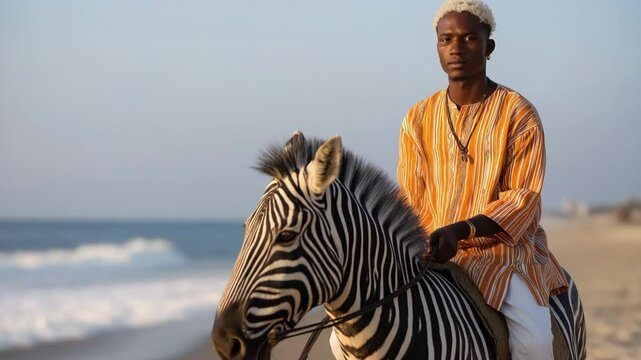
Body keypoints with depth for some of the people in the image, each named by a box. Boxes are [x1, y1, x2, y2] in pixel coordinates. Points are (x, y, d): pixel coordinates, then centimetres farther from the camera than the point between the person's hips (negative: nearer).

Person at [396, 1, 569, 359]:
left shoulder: (519, 115, -3)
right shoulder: (418, 120, 8)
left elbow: (524, 198, -9)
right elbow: (410, 199, 10)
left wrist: (463, 230, -23)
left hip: (502, 246, -3)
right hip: (430, 251, 4)